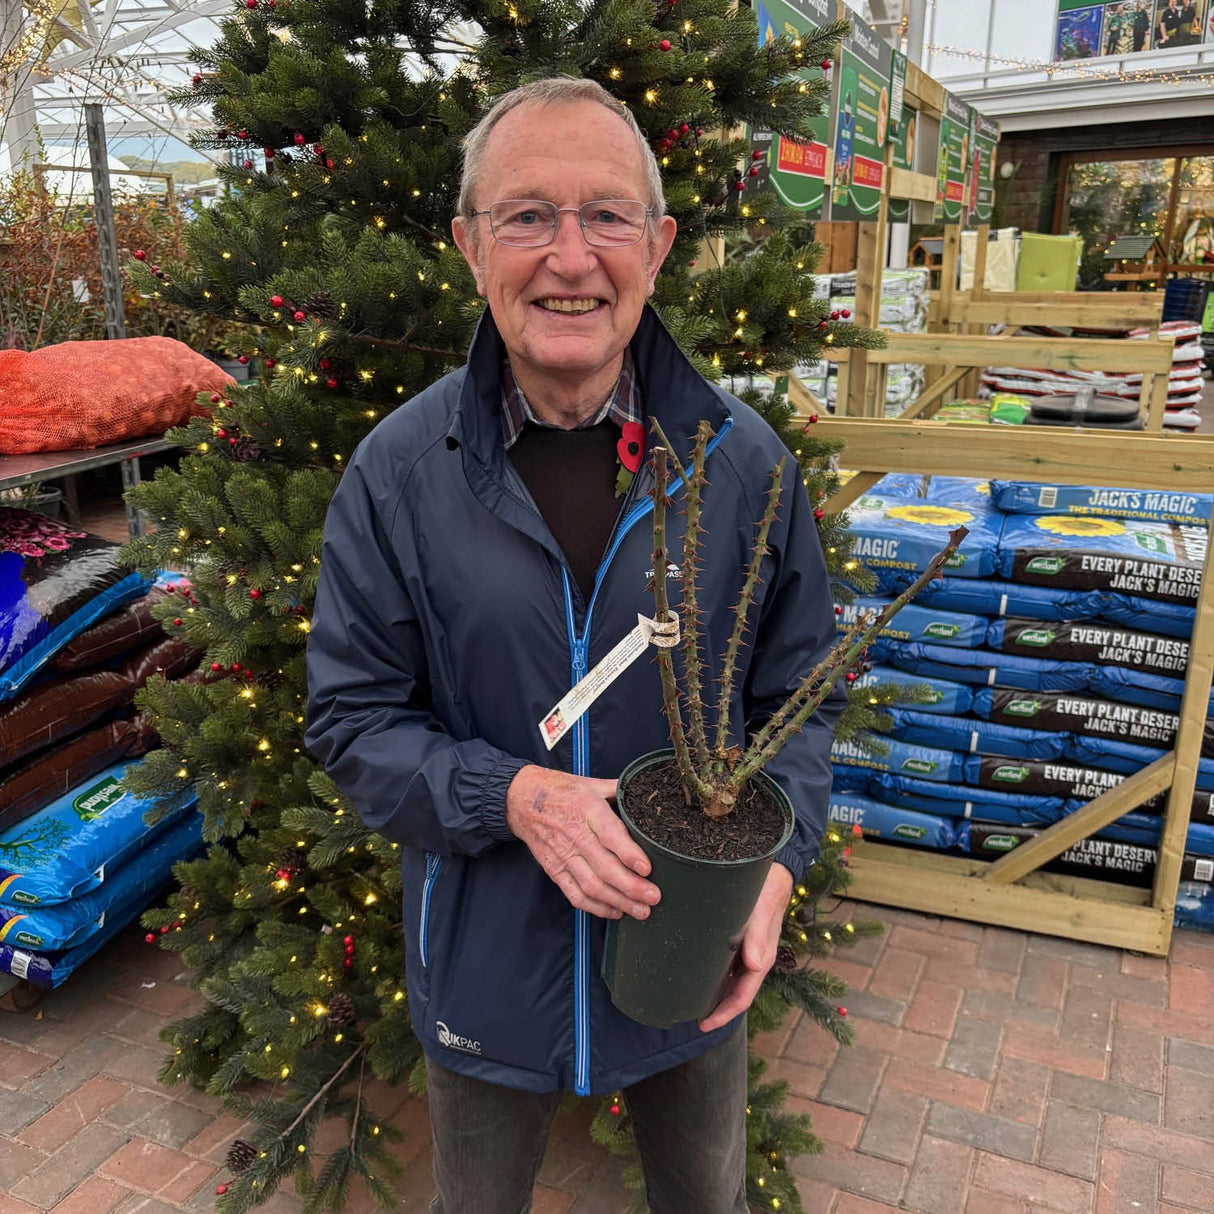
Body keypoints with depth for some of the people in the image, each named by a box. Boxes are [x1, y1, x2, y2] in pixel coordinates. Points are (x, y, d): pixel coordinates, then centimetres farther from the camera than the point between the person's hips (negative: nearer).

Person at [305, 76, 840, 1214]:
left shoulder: (743, 461, -10)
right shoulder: (397, 470, -14)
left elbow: (799, 692, -1)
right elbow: (352, 717, -9)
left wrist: (776, 856, -17)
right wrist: (512, 795, -25)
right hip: (485, 969, 0)